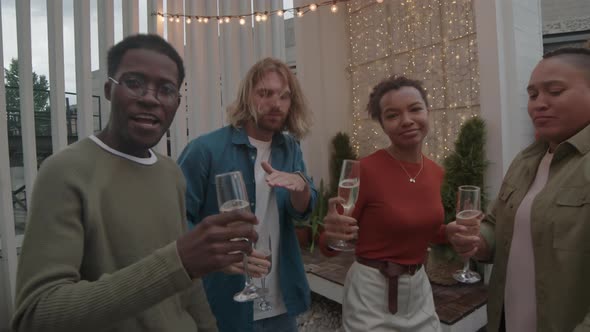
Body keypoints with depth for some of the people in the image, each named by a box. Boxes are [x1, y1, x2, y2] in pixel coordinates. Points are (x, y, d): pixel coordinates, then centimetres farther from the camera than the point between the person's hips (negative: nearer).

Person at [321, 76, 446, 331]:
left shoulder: (436, 172, -1)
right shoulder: (366, 169, -20)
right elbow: (329, 246, -13)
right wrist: (332, 235, -34)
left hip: (420, 287, 6)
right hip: (373, 291, -6)